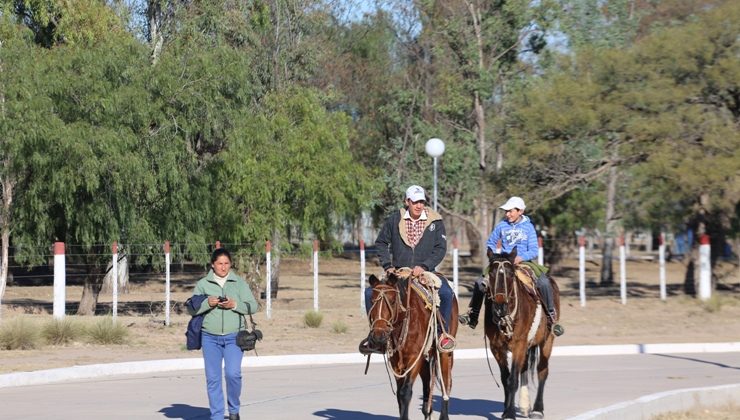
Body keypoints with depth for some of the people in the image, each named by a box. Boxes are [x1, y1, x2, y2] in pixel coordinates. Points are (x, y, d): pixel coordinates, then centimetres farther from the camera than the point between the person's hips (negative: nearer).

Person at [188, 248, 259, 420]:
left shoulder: (239, 283, 6)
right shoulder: (203, 284, 6)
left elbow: (252, 306, 3)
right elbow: (191, 309, 3)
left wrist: (234, 305, -14)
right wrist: (207, 303, -15)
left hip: (233, 337, -1)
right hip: (210, 337, 1)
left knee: (233, 373, -14)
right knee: (212, 378, 1)